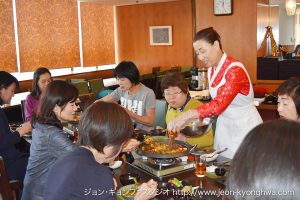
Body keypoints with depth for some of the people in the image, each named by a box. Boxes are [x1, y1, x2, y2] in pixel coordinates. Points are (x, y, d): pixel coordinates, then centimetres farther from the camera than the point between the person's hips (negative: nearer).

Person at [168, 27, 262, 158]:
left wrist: (187, 116, -38)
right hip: (224, 126, 7)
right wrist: (205, 116, -3)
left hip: (244, 127, -7)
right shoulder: (211, 70, 5)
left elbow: (219, 104, -32)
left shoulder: (235, 70, -21)